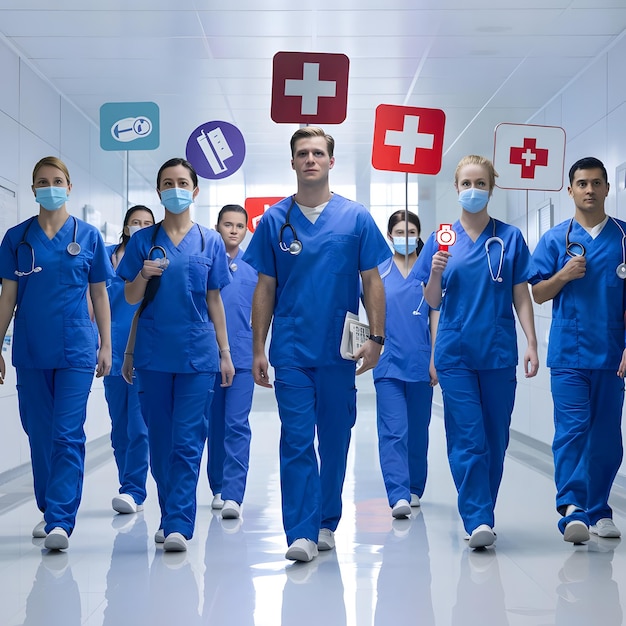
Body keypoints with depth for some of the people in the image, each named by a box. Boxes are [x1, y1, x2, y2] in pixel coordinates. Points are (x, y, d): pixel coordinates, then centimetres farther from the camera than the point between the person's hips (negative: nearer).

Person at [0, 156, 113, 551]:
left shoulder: (87, 236, 2)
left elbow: (99, 295, 7)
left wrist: (106, 345, 4)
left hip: (76, 351, -2)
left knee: (68, 436, -9)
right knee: (39, 435, 11)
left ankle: (61, 520, -11)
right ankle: (49, 510, 25)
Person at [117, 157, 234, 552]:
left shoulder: (210, 241, 6)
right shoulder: (144, 240, 6)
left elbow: (214, 300, 9)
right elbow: (131, 299, 7)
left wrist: (225, 352, 6)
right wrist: (144, 274, -14)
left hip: (197, 353, -1)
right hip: (153, 352, 1)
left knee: (188, 442, -6)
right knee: (160, 441, 8)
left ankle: (179, 524, -6)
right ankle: (169, 517, 20)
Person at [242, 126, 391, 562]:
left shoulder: (356, 217, 2)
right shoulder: (275, 220, 4)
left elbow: (372, 281, 4)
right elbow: (265, 288, 6)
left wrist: (376, 338, -5)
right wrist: (258, 349, 2)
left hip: (340, 349, 1)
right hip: (291, 350, 0)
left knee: (335, 439, 10)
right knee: (296, 440, -5)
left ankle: (327, 523, 25)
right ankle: (301, 533, -6)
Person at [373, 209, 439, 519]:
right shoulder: (379, 272, 4)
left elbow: (435, 318, 4)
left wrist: (435, 359, 0)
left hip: (420, 363, 1)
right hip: (389, 363, -1)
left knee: (417, 431, 11)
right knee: (393, 431, -11)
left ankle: (414, 490, 24)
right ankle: (399, 496, -17)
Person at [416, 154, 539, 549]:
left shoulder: (509, 237, 4)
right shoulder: (442, 239, 4)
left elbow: (521, 296, 5)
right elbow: (433, 302, 5)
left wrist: (532, 344, -3)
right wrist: (435, 273, -15)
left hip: (499, 352, 1)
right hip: (456, 353, -1)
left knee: (495, 439, 6)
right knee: (468, 439, -7)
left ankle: (481, 515, 19)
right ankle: (479, 521, -7)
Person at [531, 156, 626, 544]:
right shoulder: (556, 239, 6)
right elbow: (538, 294, 8)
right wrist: (564, 275, -11)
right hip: (568, 353, -1)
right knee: (572, 428, -12)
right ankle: (572, 508, -20)